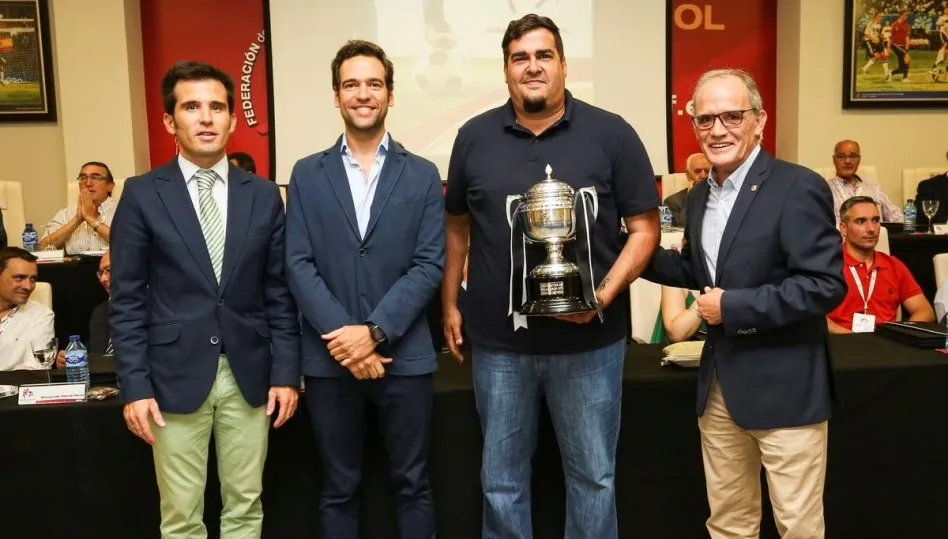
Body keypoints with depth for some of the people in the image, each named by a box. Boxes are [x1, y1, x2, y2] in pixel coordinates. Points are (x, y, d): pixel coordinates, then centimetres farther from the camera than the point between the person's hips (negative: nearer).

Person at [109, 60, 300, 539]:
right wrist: (135, 386, -7)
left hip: (248, 375, 2)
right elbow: (127, 300, -2)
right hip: (175, 376, -2)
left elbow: (279, 294, 5)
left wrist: (285, 373, 1)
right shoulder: (142, 194, -2)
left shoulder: (264, 195, 4)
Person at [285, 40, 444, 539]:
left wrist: (375, 332, -15)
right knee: (339, 489, 13)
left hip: (404, 355, 0)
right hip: (330, 358, 1)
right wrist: (345, 337, -13)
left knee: (412, 485, 12)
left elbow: (429, 265, -4)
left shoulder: (422, 175, 4)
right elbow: (298, 265, -1)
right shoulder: (307, 174, 6)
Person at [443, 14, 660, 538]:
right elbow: (457, 228, 13)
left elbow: (645, 228, -3)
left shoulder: (612, 134, -3)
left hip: (589, 340, -1)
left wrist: (605, 295, -16)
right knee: (501, 479, 16)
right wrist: (450, 305, 10)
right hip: (498, 341, 2)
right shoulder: (474, 137, 4)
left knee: (593, 475, 14)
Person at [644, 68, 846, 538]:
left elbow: (825, 285, -22)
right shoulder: (700, 195, 9)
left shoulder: (798, 188, -15)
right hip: (719, 386, 7)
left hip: (783, 387, -7)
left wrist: (734, 307, -21)